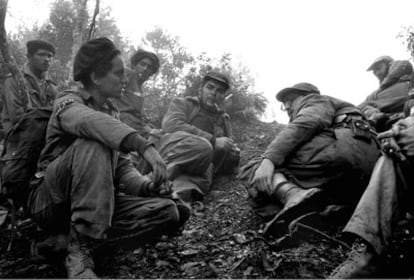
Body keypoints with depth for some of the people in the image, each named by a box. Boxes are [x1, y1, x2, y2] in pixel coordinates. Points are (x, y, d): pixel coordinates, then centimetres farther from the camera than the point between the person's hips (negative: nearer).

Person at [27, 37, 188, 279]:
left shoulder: (112, 112, 15)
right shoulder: (68, 102, -6)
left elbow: (122, 167, 9)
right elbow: (90, 122, -32)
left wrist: (147, 186, -11)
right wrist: (144, 146, -45)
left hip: (98, 204, 6)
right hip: (52, 202, -6)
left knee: (169, 212, -13)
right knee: (93, 142, -33)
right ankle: (80, 249, -32)